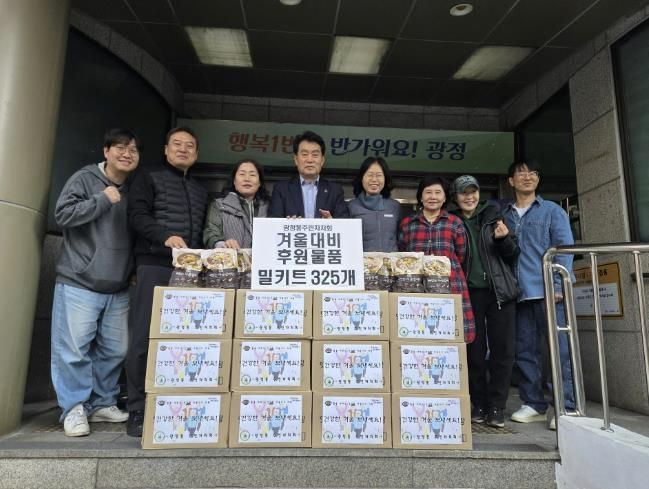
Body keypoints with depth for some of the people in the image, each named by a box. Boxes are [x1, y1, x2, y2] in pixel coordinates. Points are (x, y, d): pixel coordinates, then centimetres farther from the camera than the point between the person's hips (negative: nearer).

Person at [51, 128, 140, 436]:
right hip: (79, 284, -4)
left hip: (119, 288, 5)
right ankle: (74, 408, 13)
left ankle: (103, 403, 23)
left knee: (114, 350, 8)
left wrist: (135, 269, 8)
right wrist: (103, 199, -13)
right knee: (74, 349, -1)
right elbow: (63, 214, -11)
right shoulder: (85, 178, -1)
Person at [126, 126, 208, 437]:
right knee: (145, 338, -6)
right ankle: (137, 411, 3)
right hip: (156, 266, -4)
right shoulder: (149, 178, 9)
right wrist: (166, 236, -22)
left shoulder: (201, 190, 24)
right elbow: (137, 215, -6)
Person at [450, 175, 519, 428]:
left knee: (502, 350, 1)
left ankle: (497, 408, 11)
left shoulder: (494, 215, 8)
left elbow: (513, 254, 8)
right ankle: (479, 405, 16)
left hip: (500, 291, 1)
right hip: (469, 292, 0)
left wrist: (504, 238, -12)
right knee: (474, 351, 4)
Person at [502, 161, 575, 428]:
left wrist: (559, 285, -11)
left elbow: (564, 247, -1)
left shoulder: (552, 210, 7)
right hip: (518, 293, 4)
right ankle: (533, 404, 18)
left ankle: (568, 407, 5)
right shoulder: (503, 215, 15)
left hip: (547, 291, -3)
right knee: (525, 351, 7)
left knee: (560, 349, -3)